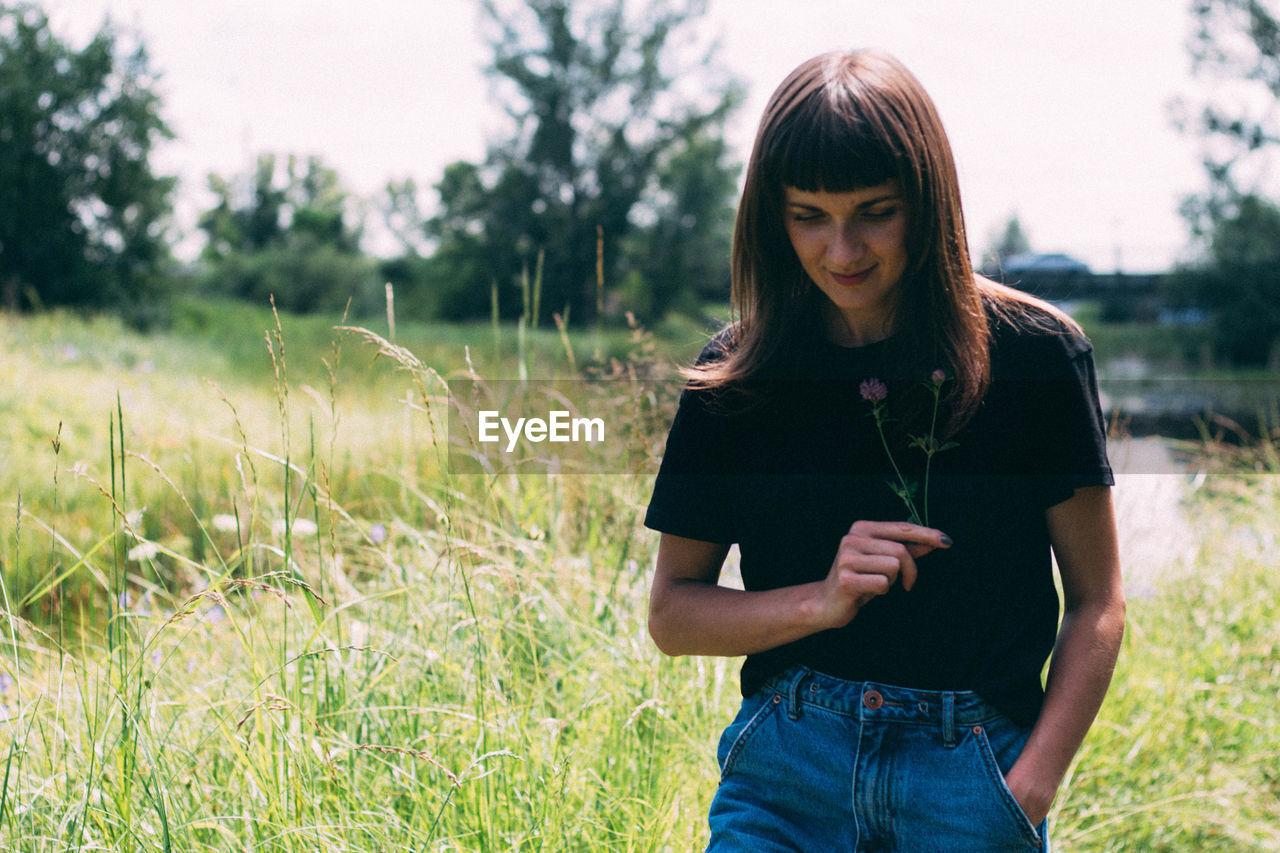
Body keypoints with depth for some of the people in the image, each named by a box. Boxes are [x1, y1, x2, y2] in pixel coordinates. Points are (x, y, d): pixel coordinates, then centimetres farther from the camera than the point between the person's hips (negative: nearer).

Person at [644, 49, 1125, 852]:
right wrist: (820, 601, -10)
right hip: (787, 774, 1)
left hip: (977, 781, -1)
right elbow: (672, 612, 6)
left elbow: (1097, 604, 0)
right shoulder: (737, 377, 2)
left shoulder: (1033, 354, -4)